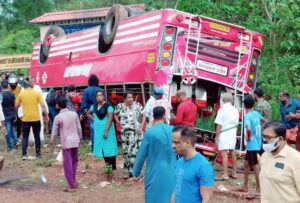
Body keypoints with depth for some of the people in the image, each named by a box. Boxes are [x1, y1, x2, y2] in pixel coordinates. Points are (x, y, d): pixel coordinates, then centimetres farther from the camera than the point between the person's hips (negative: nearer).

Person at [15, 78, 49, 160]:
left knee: (25, 137, 8)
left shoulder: (21, 94, -2)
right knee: (37, 136, 14)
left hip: (25, 119, 1)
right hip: (36, 119, 0)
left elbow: (16, 106, 6)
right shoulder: (37, 93, -6)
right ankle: (38, 153, 20)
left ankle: (24, 155, 0)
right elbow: (43, 105, -11)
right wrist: (46, 115, -5)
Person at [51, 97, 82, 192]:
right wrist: (79, 138, 21)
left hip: (66, 142, -4)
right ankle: (73, 181, 22)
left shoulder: (58, 117, -9)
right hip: (75, 141, 4)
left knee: (67, 164, 2)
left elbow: (54, 131, -3)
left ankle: (71, 186, 2)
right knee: (74, 161, 20)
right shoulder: (74, 114, -1)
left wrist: (52, 142, 14)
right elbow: (79, 127, 5)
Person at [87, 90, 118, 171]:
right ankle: (107, 166, 21)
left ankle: (114, 168, -2)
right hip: (98, 129, 6)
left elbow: (110, 118, -18)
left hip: (107, 129, -6)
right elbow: (89, 113, 26)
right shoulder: (94, 106, 7)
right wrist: (94, 119, 9)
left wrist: (106, 130, -23)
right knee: (102, 147, 10)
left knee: (109, 147, -5)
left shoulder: (108, 106, -12)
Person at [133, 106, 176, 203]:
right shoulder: (173, 131, -4)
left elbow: (141, 155, -7)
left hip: (155, 173, -3)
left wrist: (136, 172, 5)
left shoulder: (150, 132, -13)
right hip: (170, 174, 3)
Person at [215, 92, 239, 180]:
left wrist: (217, 137, -8)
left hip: (224, 134, -7)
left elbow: (219, 125, -13)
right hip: (233, 134, 7)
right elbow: (236, 124, 13)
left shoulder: (222, 110, -12)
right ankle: (234, 173, 24)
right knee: (233, 153, 15)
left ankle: (225, 175, -11)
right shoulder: (235, 110, 8)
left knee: (224, 154, -8)